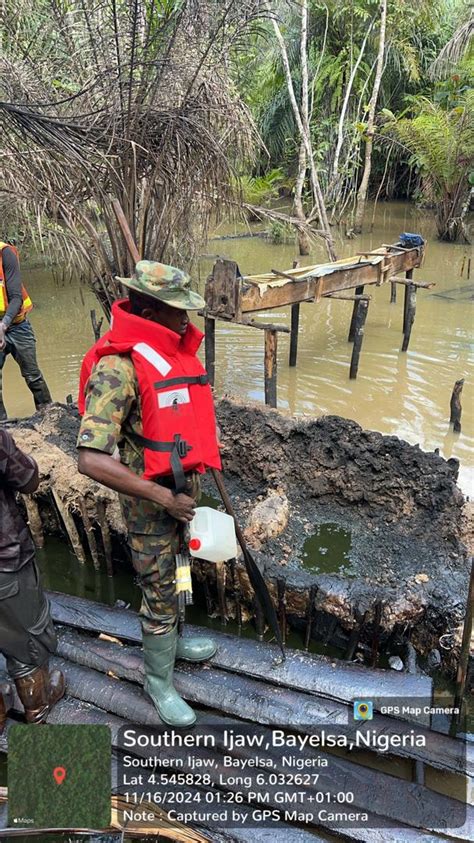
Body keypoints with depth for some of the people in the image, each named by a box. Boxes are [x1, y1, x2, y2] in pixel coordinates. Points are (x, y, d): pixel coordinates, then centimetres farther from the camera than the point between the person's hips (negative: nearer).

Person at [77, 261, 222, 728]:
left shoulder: (176, 348, -1)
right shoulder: (118, 366, -27)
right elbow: (92, 460, -33)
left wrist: (193, 485, 13)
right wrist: (164, 498, -25)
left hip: (185, 487, 8)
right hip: (150, 498, -7)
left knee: (175, 576, 27)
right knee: (159, 594, 8)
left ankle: (170, 639, 51)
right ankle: (158, 681, 31)